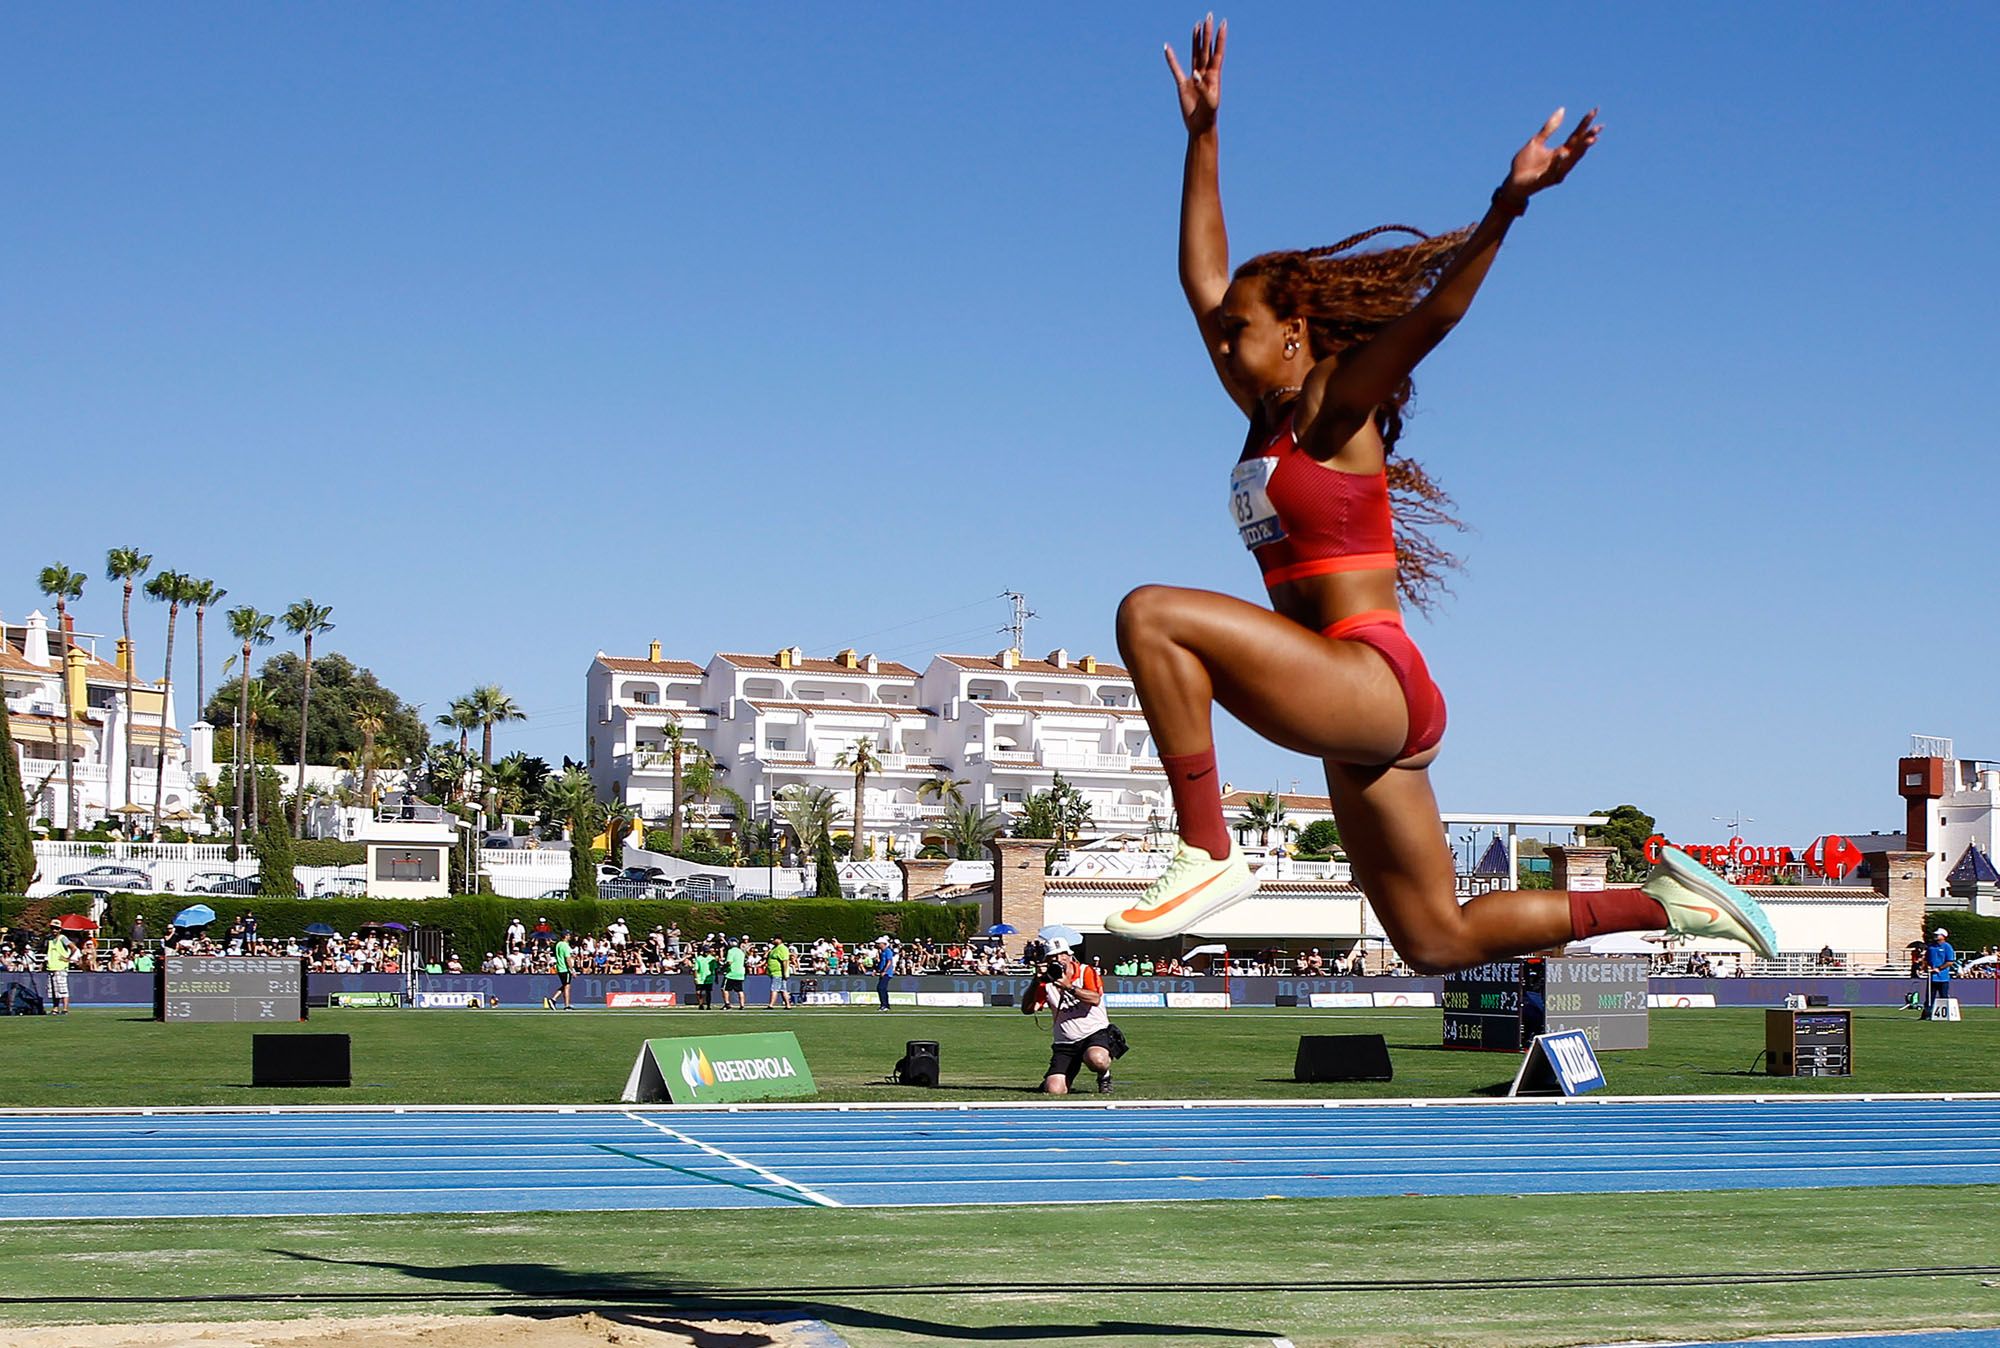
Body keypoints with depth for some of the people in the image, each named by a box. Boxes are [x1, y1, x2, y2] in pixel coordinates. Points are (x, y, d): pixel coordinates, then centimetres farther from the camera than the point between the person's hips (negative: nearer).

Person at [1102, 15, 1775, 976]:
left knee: (1151, 614, -23)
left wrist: (1504, 209, -33)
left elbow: (1428, 317, -19)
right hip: (1358, 723, 9)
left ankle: (1207, 854, -21)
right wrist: (1202, 133, 22)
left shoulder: (1334, 407, -3)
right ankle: (1664, 902, 22)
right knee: (1438, 943, 13)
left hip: (1375, 684, -9)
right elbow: (1202, 277, 22)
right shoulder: (1266, 419, 18)